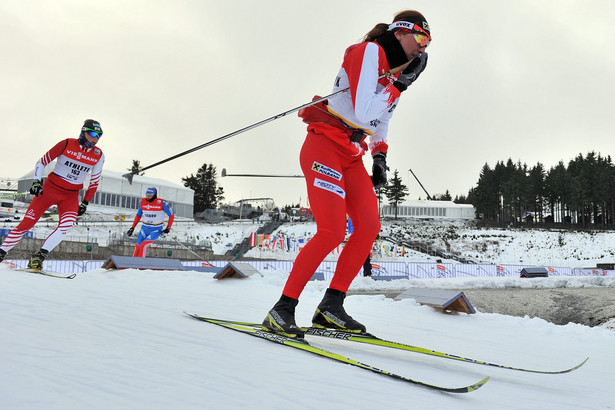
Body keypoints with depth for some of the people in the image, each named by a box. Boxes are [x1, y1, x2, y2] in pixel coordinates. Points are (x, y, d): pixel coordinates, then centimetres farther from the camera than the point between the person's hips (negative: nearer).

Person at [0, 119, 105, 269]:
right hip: (50, 188, -2)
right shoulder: (67, 144, -8)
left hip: (71, 196, 2)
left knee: (67, 224, -25)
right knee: (27, 223, -7)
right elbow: (42, 162, 0)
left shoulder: (98, 156, 1)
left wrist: (85, 203, 9)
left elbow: (94, 182, 13)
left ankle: (38, 257, -20)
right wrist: (36, 182, -13)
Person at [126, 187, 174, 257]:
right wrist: (132, 228, 9)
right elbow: (138, 215, 13)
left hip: (156, 230, -4)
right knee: (138, 246, 1)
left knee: (143, 245, -20)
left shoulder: (162, 203, -15)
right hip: (144, 228, 4)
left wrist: (168, 228, -10)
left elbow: (171, 215, -4)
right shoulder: (142, 202, -3)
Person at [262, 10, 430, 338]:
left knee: (369, 227, -4)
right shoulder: (368, 52, -11)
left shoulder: (396, 71, 17)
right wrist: (399, 85, -16)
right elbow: (363, 113, -23)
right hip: (325, 147, -9)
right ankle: (282, 310, -11)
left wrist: (379, 156, 18)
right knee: (333, 231, -19)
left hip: (352, 157, 9)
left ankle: (330, 307, 2)